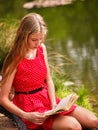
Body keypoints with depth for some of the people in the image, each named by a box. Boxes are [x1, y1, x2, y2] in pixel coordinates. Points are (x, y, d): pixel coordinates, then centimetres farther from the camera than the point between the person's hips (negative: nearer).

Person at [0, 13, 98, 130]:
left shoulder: (41, 48, 0)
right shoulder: (14, 61, -19)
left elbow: (48, 80, 8)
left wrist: (54, 103, -7)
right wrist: (26, 116, -25)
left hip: (47, 98, 7)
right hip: (29, 106, -7)